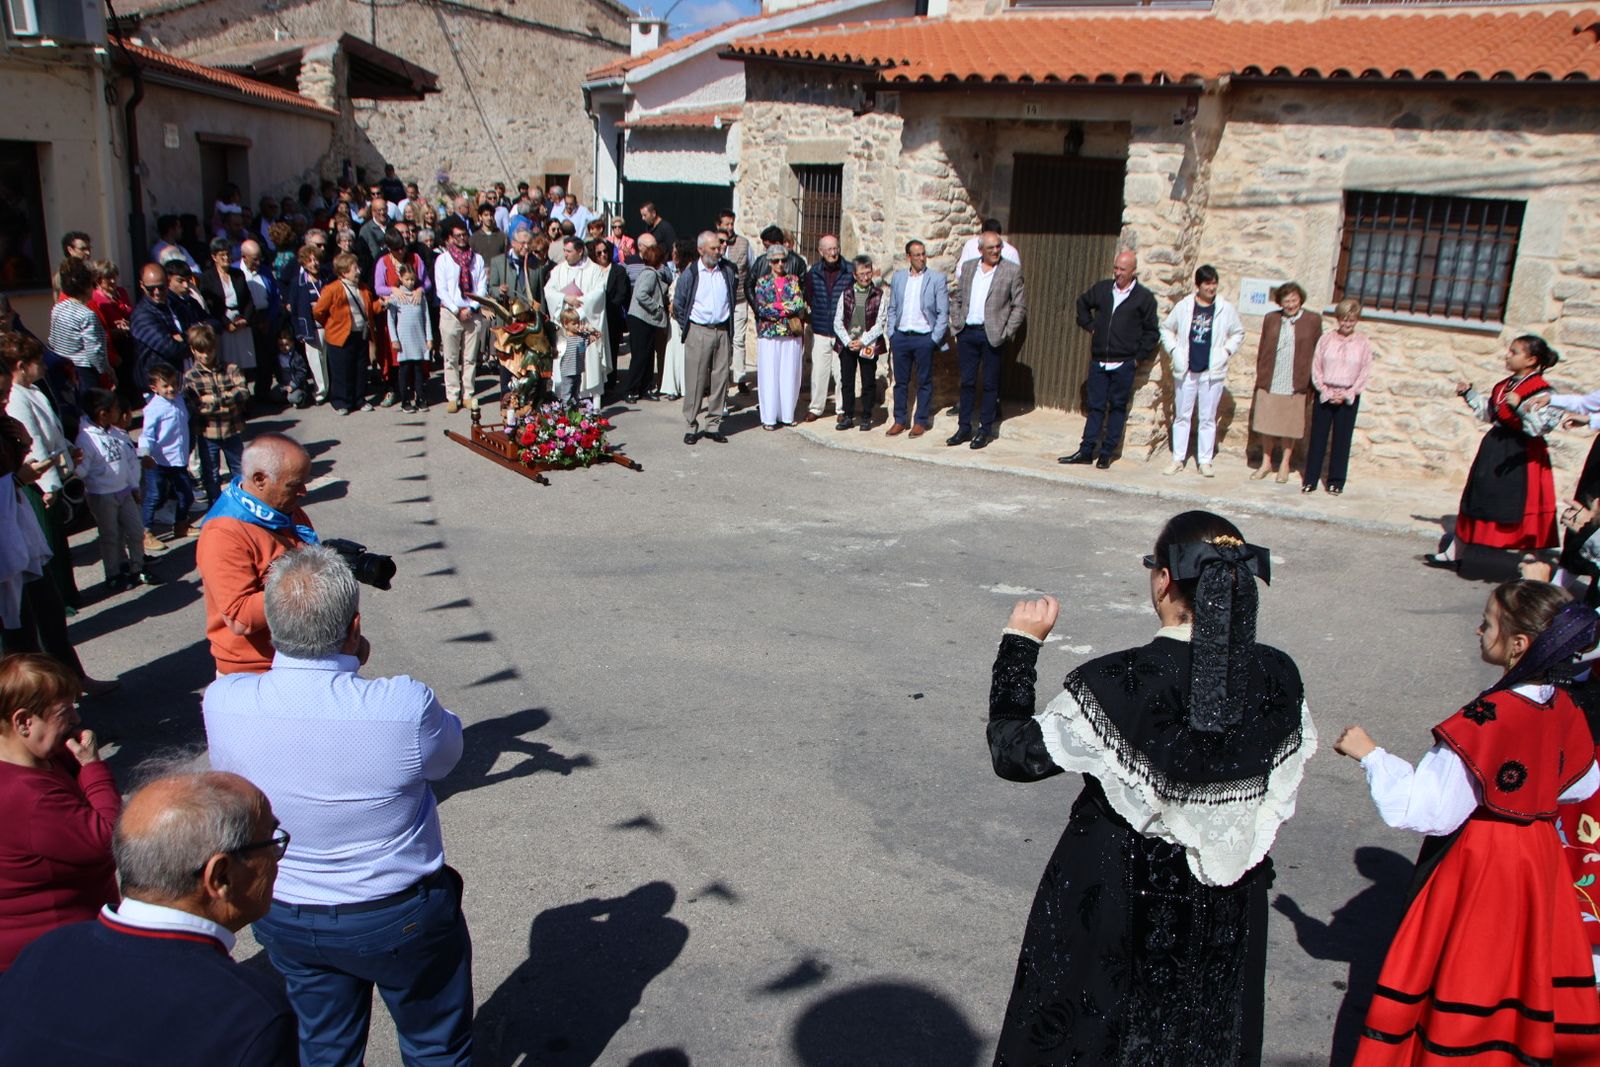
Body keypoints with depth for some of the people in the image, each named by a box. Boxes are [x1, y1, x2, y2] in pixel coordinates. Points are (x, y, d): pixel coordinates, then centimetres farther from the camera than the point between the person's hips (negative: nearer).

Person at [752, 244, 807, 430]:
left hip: (791, 335, 2)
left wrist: (776, 307, -10)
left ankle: (786, 414, 13)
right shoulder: (763, 282, 4)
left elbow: (800, 306, -4)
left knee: (789, 375, 4)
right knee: (769, 376, -1)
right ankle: (769, 417, 4)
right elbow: (761, 310, -8)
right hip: (768, 335, -2)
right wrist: (788, 308, -9)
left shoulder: (793, 281, 9)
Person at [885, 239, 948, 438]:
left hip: (924, 338, -3)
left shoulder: (937, 279, -2)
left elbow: (943, 313, -2)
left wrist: (935, 339, -8)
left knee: (924, 382, 5)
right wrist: (891, 334, 5)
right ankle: (900, 420, 18)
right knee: (900, 381, 8)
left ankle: (921, 421, 14)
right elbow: (892, 308, 14)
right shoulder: (898, 277, 8)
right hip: (901, 337, 3)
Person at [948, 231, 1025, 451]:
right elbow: (957, 299, 16)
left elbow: (1020, 306, -2)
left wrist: (1006, 333, -9)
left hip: (992, 335, -3)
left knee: (990, 384, 4)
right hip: (967, 333, 3)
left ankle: (986, 430, 12)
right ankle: (964, 428, 17)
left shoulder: (1012, 271, -1)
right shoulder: (968, 268, 10)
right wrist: (957, 324, 4)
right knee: (967, 382, 8)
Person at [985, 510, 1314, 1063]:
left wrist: (1020, 642, -8)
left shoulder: (1115, 684, -27)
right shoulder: (1280, 680, -14)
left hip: (1112, 900, -4)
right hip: (1226, 914, 4)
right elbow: (1279, 797, -1)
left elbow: (1015, 753, -16)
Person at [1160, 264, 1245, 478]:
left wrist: (1226, 351, -2)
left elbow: (1238, 333, 10)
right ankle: (1178, 459, 14)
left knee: (1208, 418, 3)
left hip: (1212, 372, -1)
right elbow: (1166, 328, 12)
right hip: (1186, 371, 1)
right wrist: (1173, 350, 1)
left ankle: (1205, 462, 9)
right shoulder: (1184, 306, 1)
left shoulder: (1226, 309, 0)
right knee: (1182, 416, 7)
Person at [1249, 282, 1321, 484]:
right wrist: (1260, 376, 6)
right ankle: (1266, 463, 22)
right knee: (1267, 423, 8)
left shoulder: (1313, 321, -1)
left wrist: (1311, 380, -2)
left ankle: (1284, 464, 22)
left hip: (1295, 384, -2)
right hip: (1269, 382, 2)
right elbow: (1262, 350, 10)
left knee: (1290, 426, 7)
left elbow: (1317, 352, 2)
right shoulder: (1271, 319, 5)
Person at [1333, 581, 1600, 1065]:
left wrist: (1370, 754, -19)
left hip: (1480, 867, -7)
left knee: (1461, 980, 8)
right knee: (1521, 971, 23)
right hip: (1538, 854, 7)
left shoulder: (1487, 721, -29)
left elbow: (1423, 810, -29)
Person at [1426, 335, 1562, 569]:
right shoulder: (1505, 385, 9)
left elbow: (1539, 427, -26)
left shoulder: (1541, 392, -16)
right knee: (1474, 503, 16)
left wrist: (1520, 406, -37)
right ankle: (1452, 554, 27)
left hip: (1521, 457, -8)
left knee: (1518, 512, -3)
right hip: (1495, 449, 9)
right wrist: (1469, 393, 17)